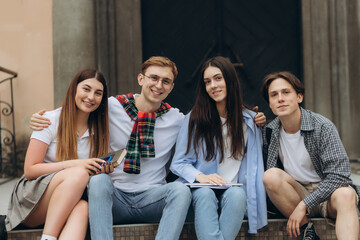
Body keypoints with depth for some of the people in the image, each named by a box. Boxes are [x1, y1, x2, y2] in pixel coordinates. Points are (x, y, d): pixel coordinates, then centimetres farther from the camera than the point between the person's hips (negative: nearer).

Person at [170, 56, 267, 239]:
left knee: (236, 194, -34)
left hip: (235, 191, 1)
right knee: (204, 193, -35)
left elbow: (254, 166, 13)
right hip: (202, 190, -1)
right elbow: (179, 163, 3)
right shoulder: (194, 119, 4)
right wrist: (200, 176, -15)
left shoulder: (250, 120, 8)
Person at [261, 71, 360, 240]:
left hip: (327, 194, -3)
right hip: (295, 194, 3)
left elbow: (338, 176, -17)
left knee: (345, 195, -36)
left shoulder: (323, 127, -12)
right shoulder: (269, 132, -1)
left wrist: (302, 205, -23)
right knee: (271, 175, -27)